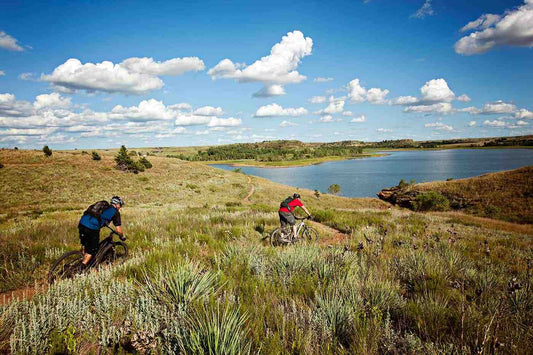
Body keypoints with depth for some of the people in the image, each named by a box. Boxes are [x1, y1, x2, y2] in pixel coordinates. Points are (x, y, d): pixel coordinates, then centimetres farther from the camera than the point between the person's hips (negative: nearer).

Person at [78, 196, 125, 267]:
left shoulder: (103, 206, 30)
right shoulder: (115, 212, 11)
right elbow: (118, 230, 8)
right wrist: (122, 237, 26)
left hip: (82, 223, 7)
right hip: (92, 227, -7)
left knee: (85, 246, 27)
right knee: (92, 250, 10)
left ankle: (84, 261, 36)